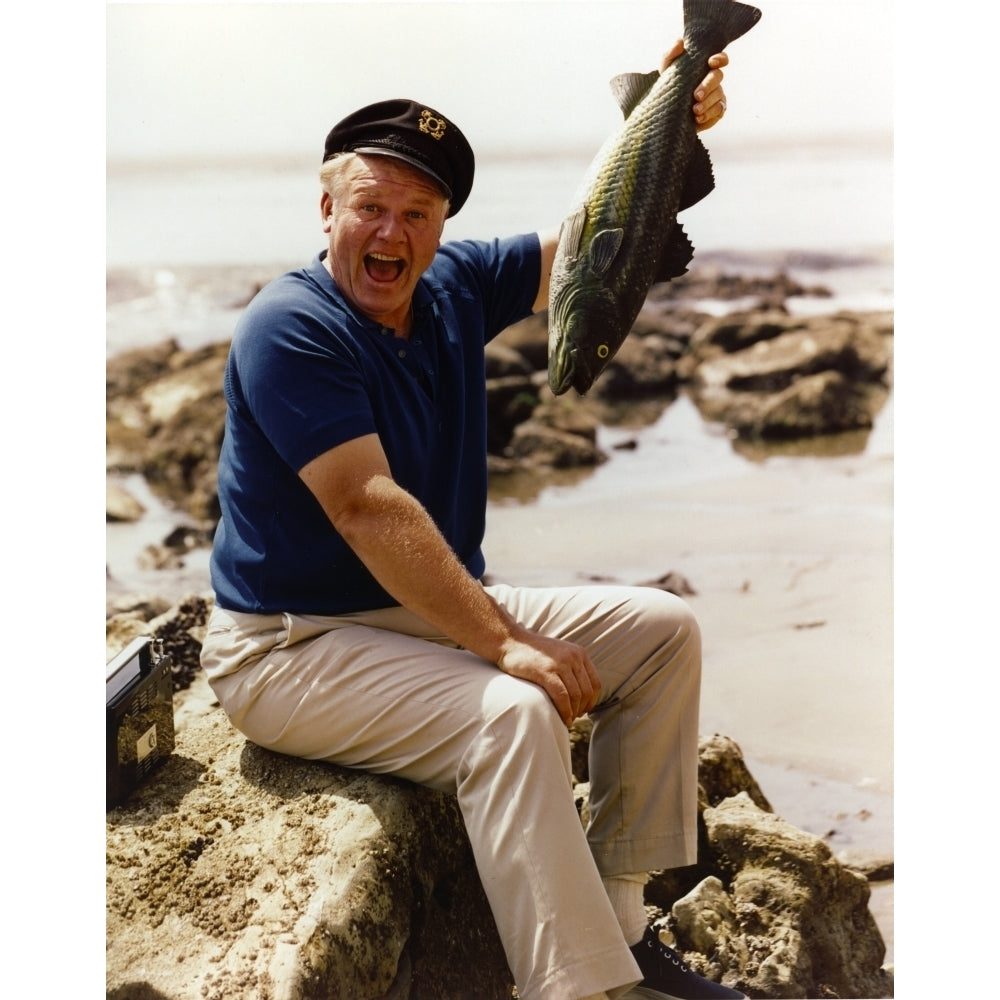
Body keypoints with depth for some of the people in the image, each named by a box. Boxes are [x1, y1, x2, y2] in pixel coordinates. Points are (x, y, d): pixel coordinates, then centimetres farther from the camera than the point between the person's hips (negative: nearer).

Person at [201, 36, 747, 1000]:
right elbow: (367, 508, -26)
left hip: (439, 608, 9)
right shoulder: (290, 326, -18)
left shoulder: (455, 288, 4)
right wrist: (503, 644, -29)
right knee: (512, 715, -33)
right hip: (295, 646, -8)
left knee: (662, 630, 0)